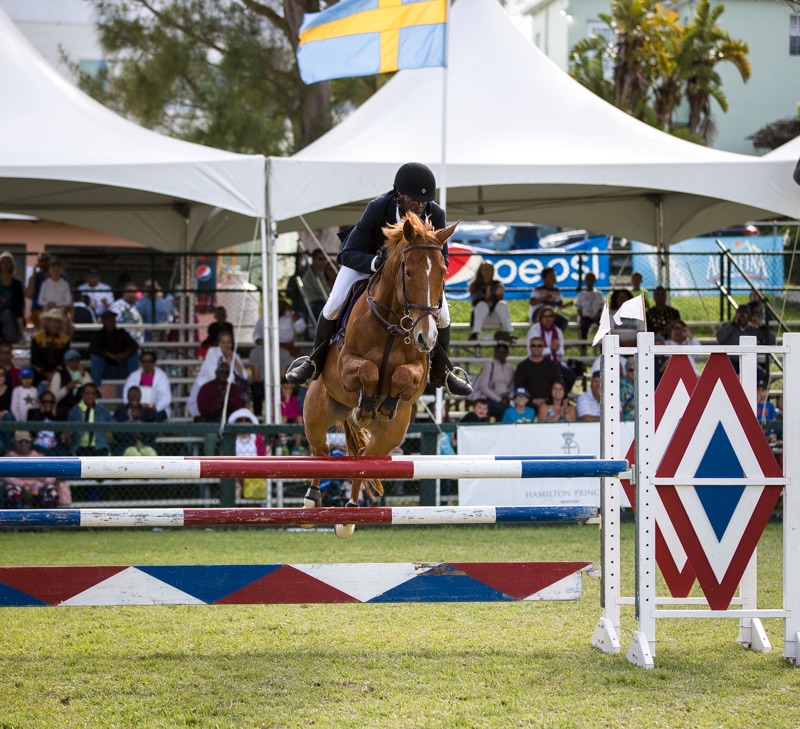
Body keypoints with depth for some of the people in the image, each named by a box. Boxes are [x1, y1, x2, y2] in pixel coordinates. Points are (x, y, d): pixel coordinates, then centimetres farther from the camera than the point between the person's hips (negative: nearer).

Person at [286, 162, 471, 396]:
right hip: (367, 256, -2)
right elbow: (349, 254, -34)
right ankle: (315, 362, 9)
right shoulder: (377, 208, -38)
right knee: (334, 305, -17)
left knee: (442, 313, -10)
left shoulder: (436, 215, -31)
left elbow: (441, 261, -18)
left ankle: (440, 372, 16)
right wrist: (378, 263, -54)